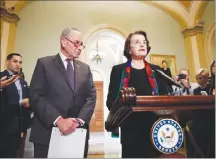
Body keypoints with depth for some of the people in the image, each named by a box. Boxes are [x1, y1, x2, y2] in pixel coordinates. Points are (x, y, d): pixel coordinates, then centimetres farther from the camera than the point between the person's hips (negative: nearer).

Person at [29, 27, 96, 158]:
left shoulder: (85, 68, 12)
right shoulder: (44, 63, 1)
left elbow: (91, 97, 3)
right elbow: (36, 96, -8)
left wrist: (79, 120, -12)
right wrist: (58, 120, -19)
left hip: (78, 133, 4)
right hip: (47, 133, -3)